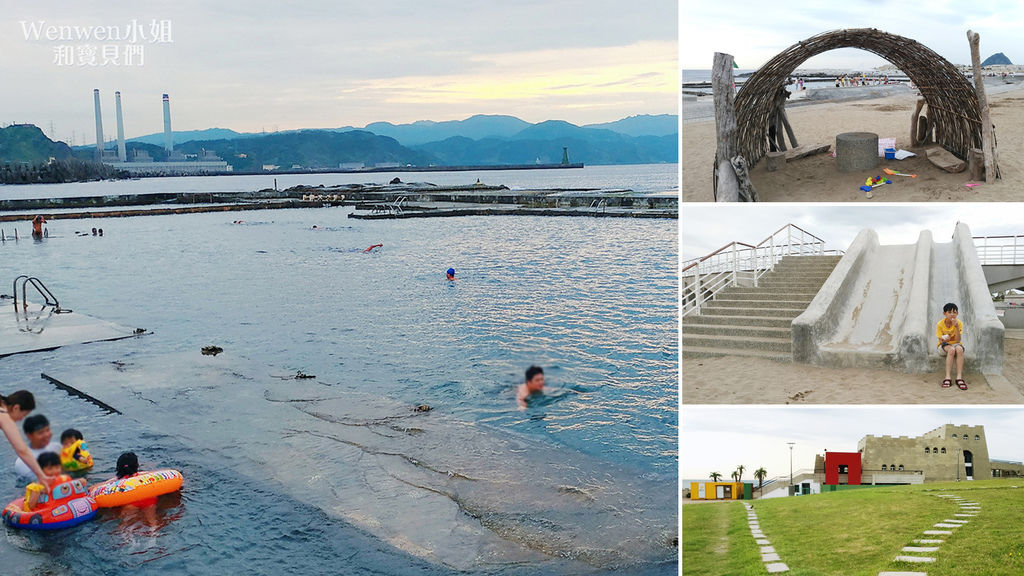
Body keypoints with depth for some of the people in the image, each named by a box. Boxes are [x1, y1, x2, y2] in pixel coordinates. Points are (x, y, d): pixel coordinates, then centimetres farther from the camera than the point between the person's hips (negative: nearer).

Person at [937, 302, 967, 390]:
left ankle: (959, 377, -38)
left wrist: (956, 327, -29)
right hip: (944, 346, -1)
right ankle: (947, 378, -39)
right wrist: (943, 340, -36)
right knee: (951, 349, -36)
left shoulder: (959, 323, -10)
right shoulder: (940, 324, -11)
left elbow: (958, 340, -18)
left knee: (959, 349, -35)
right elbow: (941, 341, -11)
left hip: (955, 344, 1)